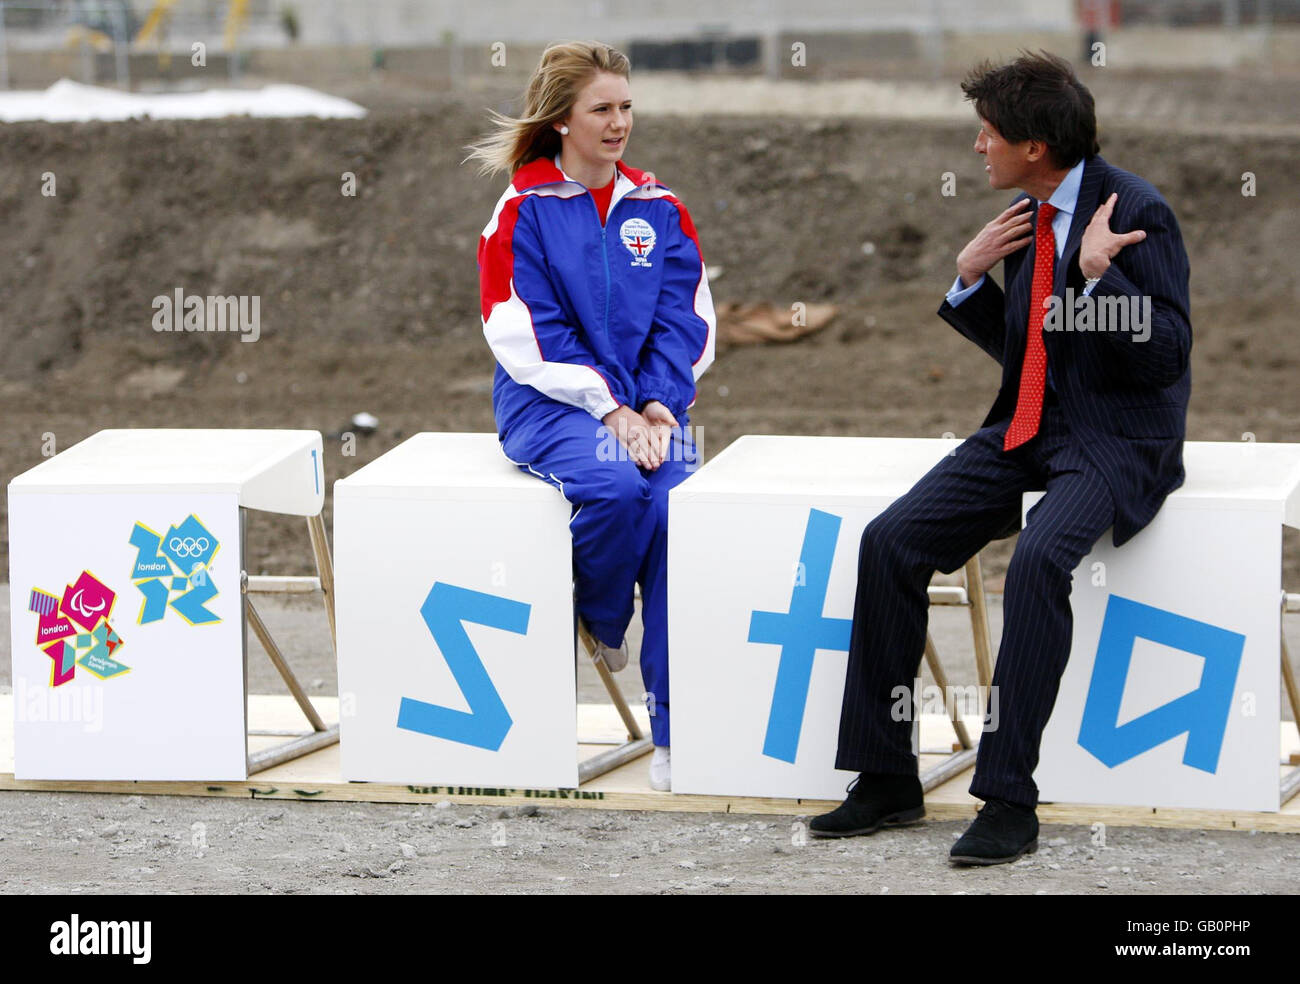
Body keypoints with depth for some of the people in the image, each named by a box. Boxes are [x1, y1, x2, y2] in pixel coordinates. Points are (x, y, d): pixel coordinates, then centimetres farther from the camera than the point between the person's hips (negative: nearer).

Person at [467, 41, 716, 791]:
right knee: (613, 485, -35)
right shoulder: (524, 212, 0)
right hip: (549, 401, -3)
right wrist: (608, 408, -16)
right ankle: (602, 622, -2)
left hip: (647, 401, 3)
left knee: (678, 503, -25)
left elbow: (687, 321, 8)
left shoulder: (659, 210, 12)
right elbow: (527, 335, -7)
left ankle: (676, 729, -21)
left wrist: (658, 405, -9)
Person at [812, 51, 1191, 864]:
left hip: (1117, 441, -8)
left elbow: (1167, 356, -17)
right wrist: (971, 276, 4)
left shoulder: (1137, 211, -13)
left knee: (1039, 559, -34)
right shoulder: (1026, 216, 10)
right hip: (1027, 429, 8)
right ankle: (886, 780, -3)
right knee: (891, 540, -10)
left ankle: (1011, 801, -27)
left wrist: (1098, 275, -28)